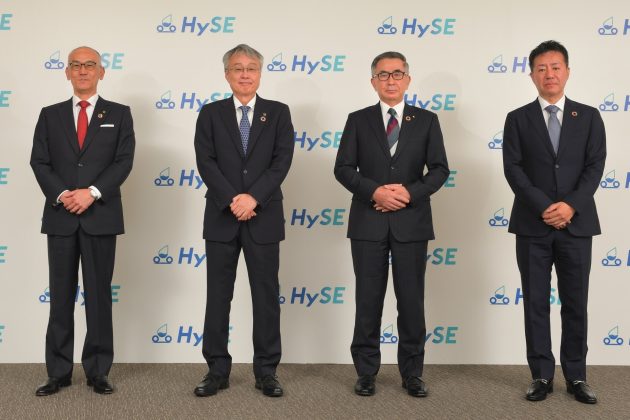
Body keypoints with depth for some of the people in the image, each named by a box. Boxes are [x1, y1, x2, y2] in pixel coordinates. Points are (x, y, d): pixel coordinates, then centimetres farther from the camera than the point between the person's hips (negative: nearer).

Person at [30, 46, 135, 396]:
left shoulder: (119, 114, 7)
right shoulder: (50, 115, 12)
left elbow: (123, 161, -3)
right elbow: (39, 161, 4)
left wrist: (92, 192, -15)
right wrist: (62, 194, -13)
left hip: (101, 216, -1)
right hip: (60, 216, 2)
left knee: (99, 295, 3)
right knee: (60, 297, 5)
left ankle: (98, 372, 11)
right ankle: (58, 372, 12)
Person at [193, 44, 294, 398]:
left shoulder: (278, 112, 6)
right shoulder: (211, 113, 7)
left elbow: (282, 160, -5)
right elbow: (206, 162, -4)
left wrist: (253, 197, -16)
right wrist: (231, 200, -15)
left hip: (264, 217, 0)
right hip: (221, 217, 1)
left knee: (266, 295, 4)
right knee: (218, 295, 5)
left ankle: (267, 370, 13)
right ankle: (218, 369, 14)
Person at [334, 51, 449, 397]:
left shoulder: (426, 120, 7)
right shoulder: (358, 120, 7)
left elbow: (439, 169, 2)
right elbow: (343, 168, 1)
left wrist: (410, 193, -13)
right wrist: (374, 192, -15)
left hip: (411, 221, 0)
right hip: (368, 222, 0)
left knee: (412, 300, 4)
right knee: (368, 300, 5)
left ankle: (412, 372, 15)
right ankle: (366, 372, 14)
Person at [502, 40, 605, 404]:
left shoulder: (588, 117, 7)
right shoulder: (518, 119, 5)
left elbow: (595, 166, -1)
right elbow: (513, 169, -4)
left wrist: (571, 205, -16)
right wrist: (544, 207, -15)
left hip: (577, 223, 1)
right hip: (533, 225, 0)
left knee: (575, 304, 5)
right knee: (536, 304, 3)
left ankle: (576, 376, 15)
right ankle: (542, 376, 12)